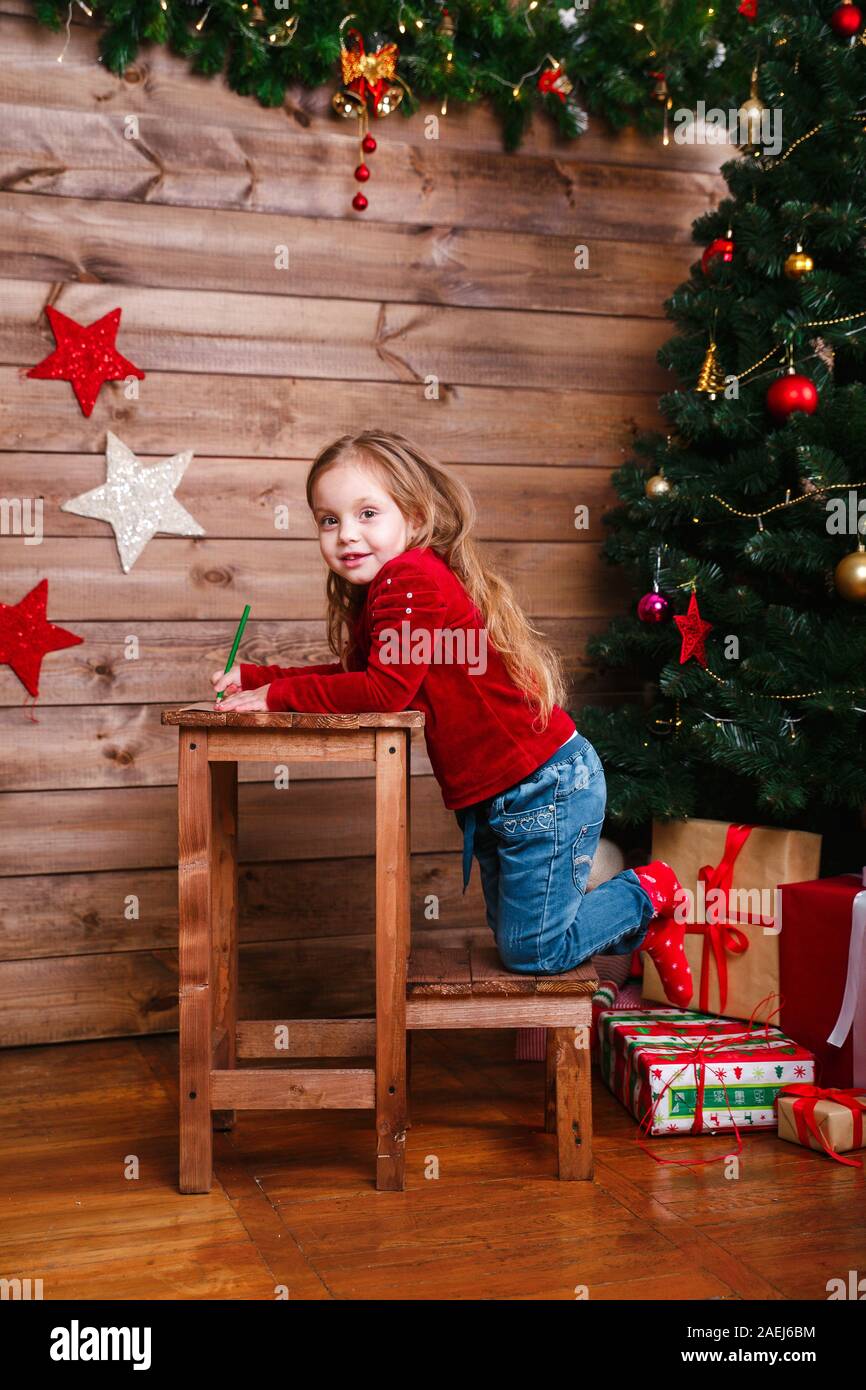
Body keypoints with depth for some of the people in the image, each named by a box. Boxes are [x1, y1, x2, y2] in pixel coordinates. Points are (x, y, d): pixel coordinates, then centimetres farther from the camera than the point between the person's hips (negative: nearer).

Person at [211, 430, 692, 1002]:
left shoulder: (411, 577, -22)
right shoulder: (375, 593, 9)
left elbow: (385, 690, -27)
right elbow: (355, 674, 13)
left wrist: (278, 693, -19)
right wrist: (254, 676, 5)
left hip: (546, 787, -10)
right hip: (490, 798, 10)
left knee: (531, 952, 0)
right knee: (515, 934, 22)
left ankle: (646, 892, 20)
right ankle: (644, 929, 39)